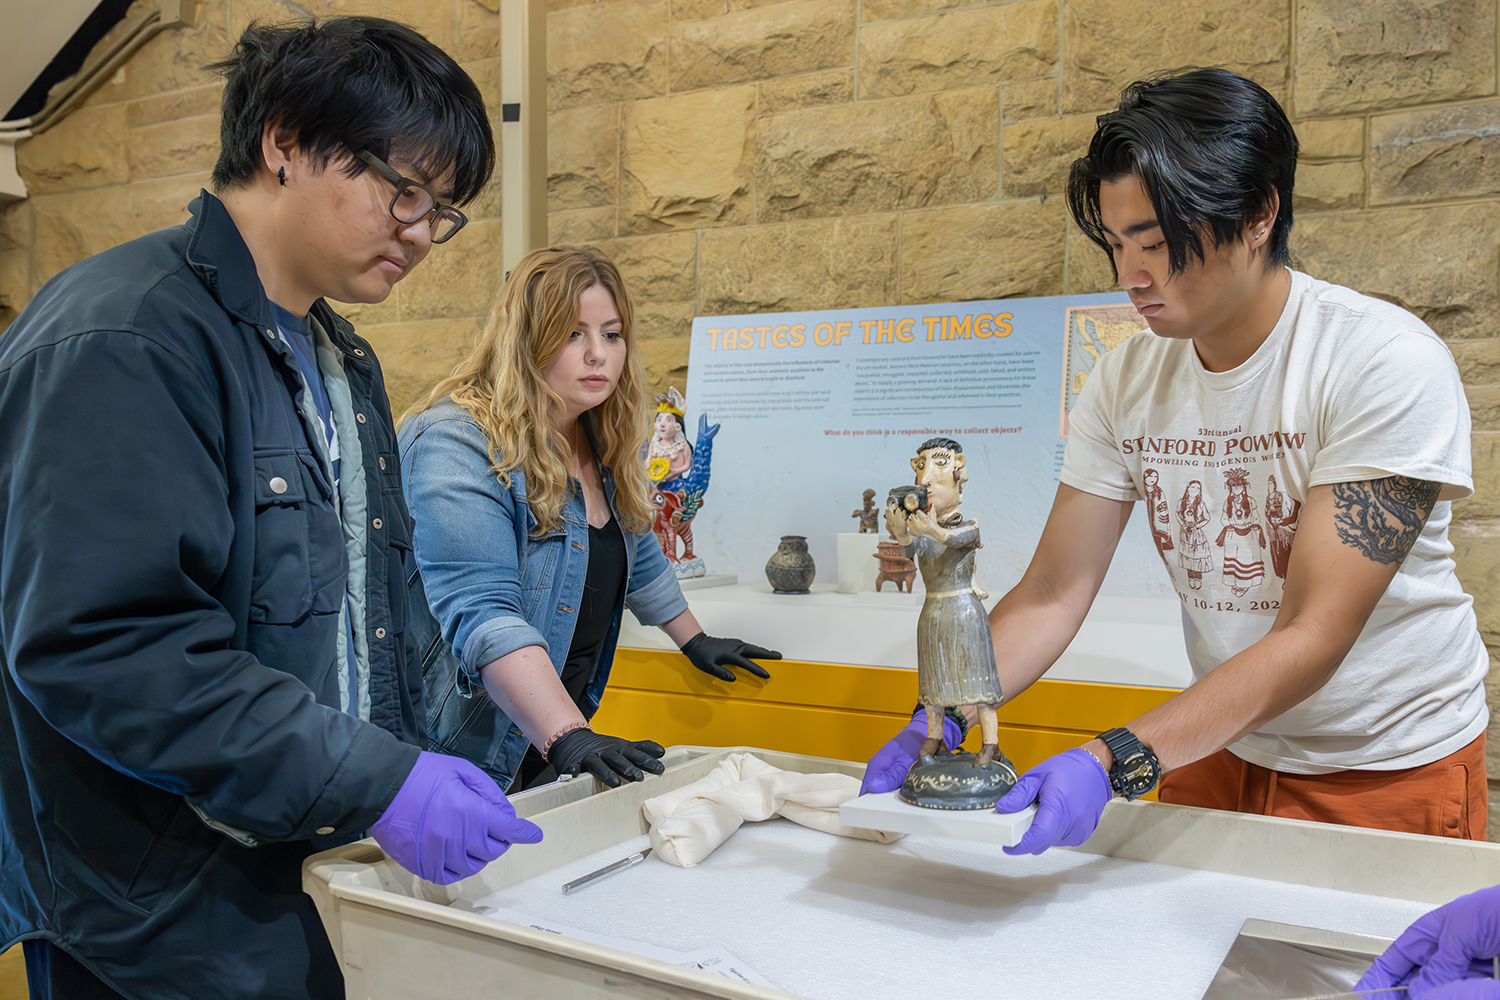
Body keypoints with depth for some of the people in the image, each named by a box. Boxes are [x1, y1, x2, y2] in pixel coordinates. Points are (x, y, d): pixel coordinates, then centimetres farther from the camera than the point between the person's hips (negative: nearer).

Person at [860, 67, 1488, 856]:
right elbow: (1051, 596, -9)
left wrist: (1114, 761, -37)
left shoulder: (1386, 362, -23)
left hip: (1396, 770, -3)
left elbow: (1311, 639, -27)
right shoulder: (1127, 378, -8)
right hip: (1218, 749, 4)